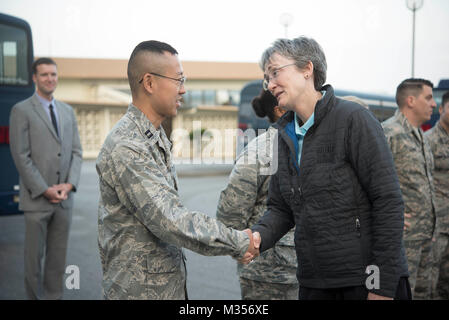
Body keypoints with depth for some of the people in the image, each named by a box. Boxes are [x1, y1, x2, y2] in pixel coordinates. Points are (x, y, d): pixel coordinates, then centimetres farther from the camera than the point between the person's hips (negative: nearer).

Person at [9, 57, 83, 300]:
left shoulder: (67, 111, 13)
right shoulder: (21, 111, -4)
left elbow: (76, 151, 11)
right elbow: (21, 156, -9)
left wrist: (69, 184, -5)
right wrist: (45, 190, -13)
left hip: (64, 197, 5)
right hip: (36, 198, -4)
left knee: (58, 255, 9)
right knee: (34, 254, 3)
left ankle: (55, 296, 18)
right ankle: (35, 296, 14)